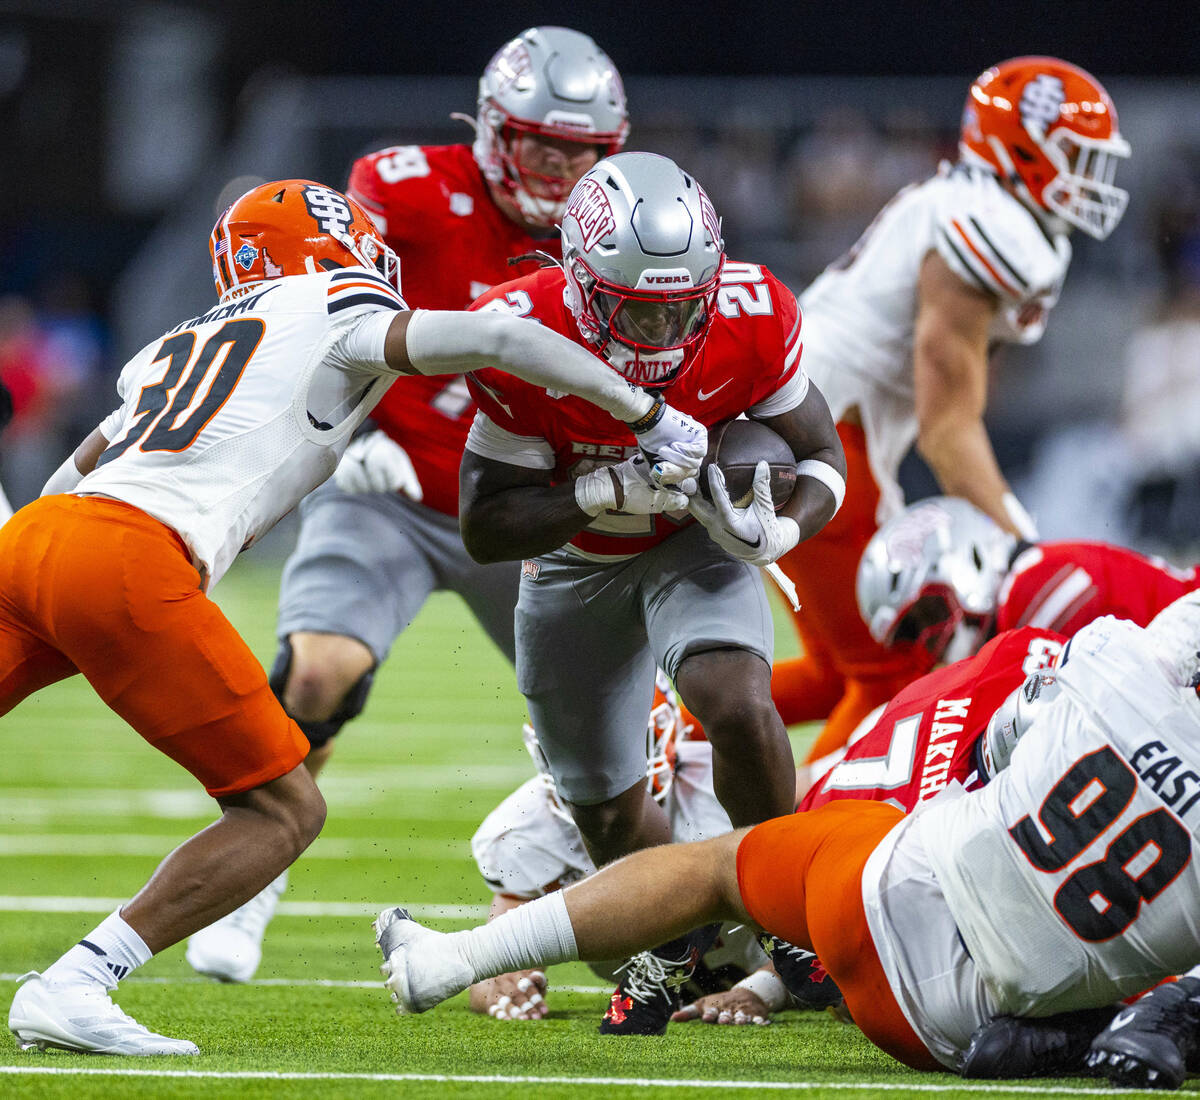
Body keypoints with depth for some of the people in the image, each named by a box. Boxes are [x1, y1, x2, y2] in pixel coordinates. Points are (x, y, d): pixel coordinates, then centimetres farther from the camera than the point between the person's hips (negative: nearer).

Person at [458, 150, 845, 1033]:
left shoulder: (752, 321, -26)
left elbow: (820, 454, -11)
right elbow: (485, 527, -23)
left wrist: (778, 529, -33)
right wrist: (604, 492, -39)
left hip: (695, 541, -1)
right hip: (573, 562, 1)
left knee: (737, 702, -30)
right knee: (608, 812, 10)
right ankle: (673, 939, 41)